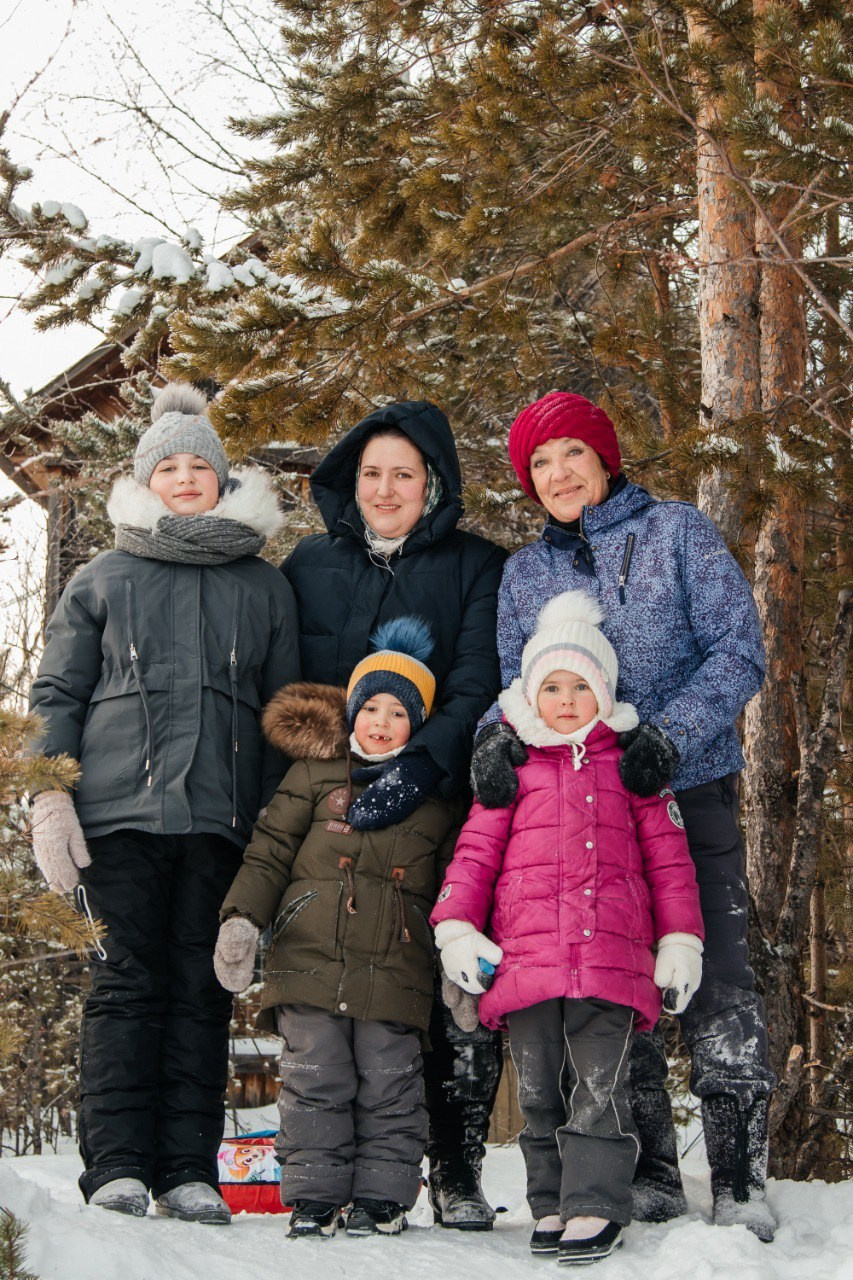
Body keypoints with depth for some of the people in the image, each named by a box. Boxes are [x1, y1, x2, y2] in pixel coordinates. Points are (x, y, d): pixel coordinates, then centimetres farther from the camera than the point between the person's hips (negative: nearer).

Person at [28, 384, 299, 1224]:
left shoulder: (265, 587, 17)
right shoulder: (103, 579, 14)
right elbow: (56, 694, 12)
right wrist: (48, 799, -1)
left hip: (221, 811, 1)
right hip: (120, 807, -1)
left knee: (201, 987, -1)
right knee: (126, 980, -5)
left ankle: (190, 1171, 1)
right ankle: (117, 1167, -4)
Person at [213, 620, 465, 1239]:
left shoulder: (439, 794, 11)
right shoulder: (315, 773, 10)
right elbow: (270, 850, 9)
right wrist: (243, 918, -2)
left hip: (396, 971, 0)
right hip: (312, 957, 0)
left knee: (389, 1085, 2)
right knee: (316, 1081, 0)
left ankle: (383, 1197, 11)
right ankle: (315, 1198, 7)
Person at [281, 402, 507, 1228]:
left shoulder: (476, 569, 6)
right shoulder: (311, 565, 13)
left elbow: (479, 691, -6)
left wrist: (421, 767, -22)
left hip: (444, 812, -2)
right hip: (328, 810, 2)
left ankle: (457, 1173, 3)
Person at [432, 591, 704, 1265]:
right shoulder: (513, 767, 14)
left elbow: (667, 855, 12)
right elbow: (477, 849, 11)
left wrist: (680, 940, 6)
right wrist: (456, 926, -1)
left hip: (609, 957, -1)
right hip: (525, 957, 1)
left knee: (599, 1089, -5)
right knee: (540, 1094, 6)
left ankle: (595, 1209, 0)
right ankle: (551, 1209, 14)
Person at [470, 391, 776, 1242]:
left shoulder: (677, 533, 4)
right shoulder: (523, 572, 14)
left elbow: (738, 649, -4)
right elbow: (511, 677, 10)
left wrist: (670, 734, -18)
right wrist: (496, 734, -14)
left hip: (689, 791, -4)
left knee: (714, 979, -10)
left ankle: (740, 1184, -8)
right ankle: (648, 1176, 12)